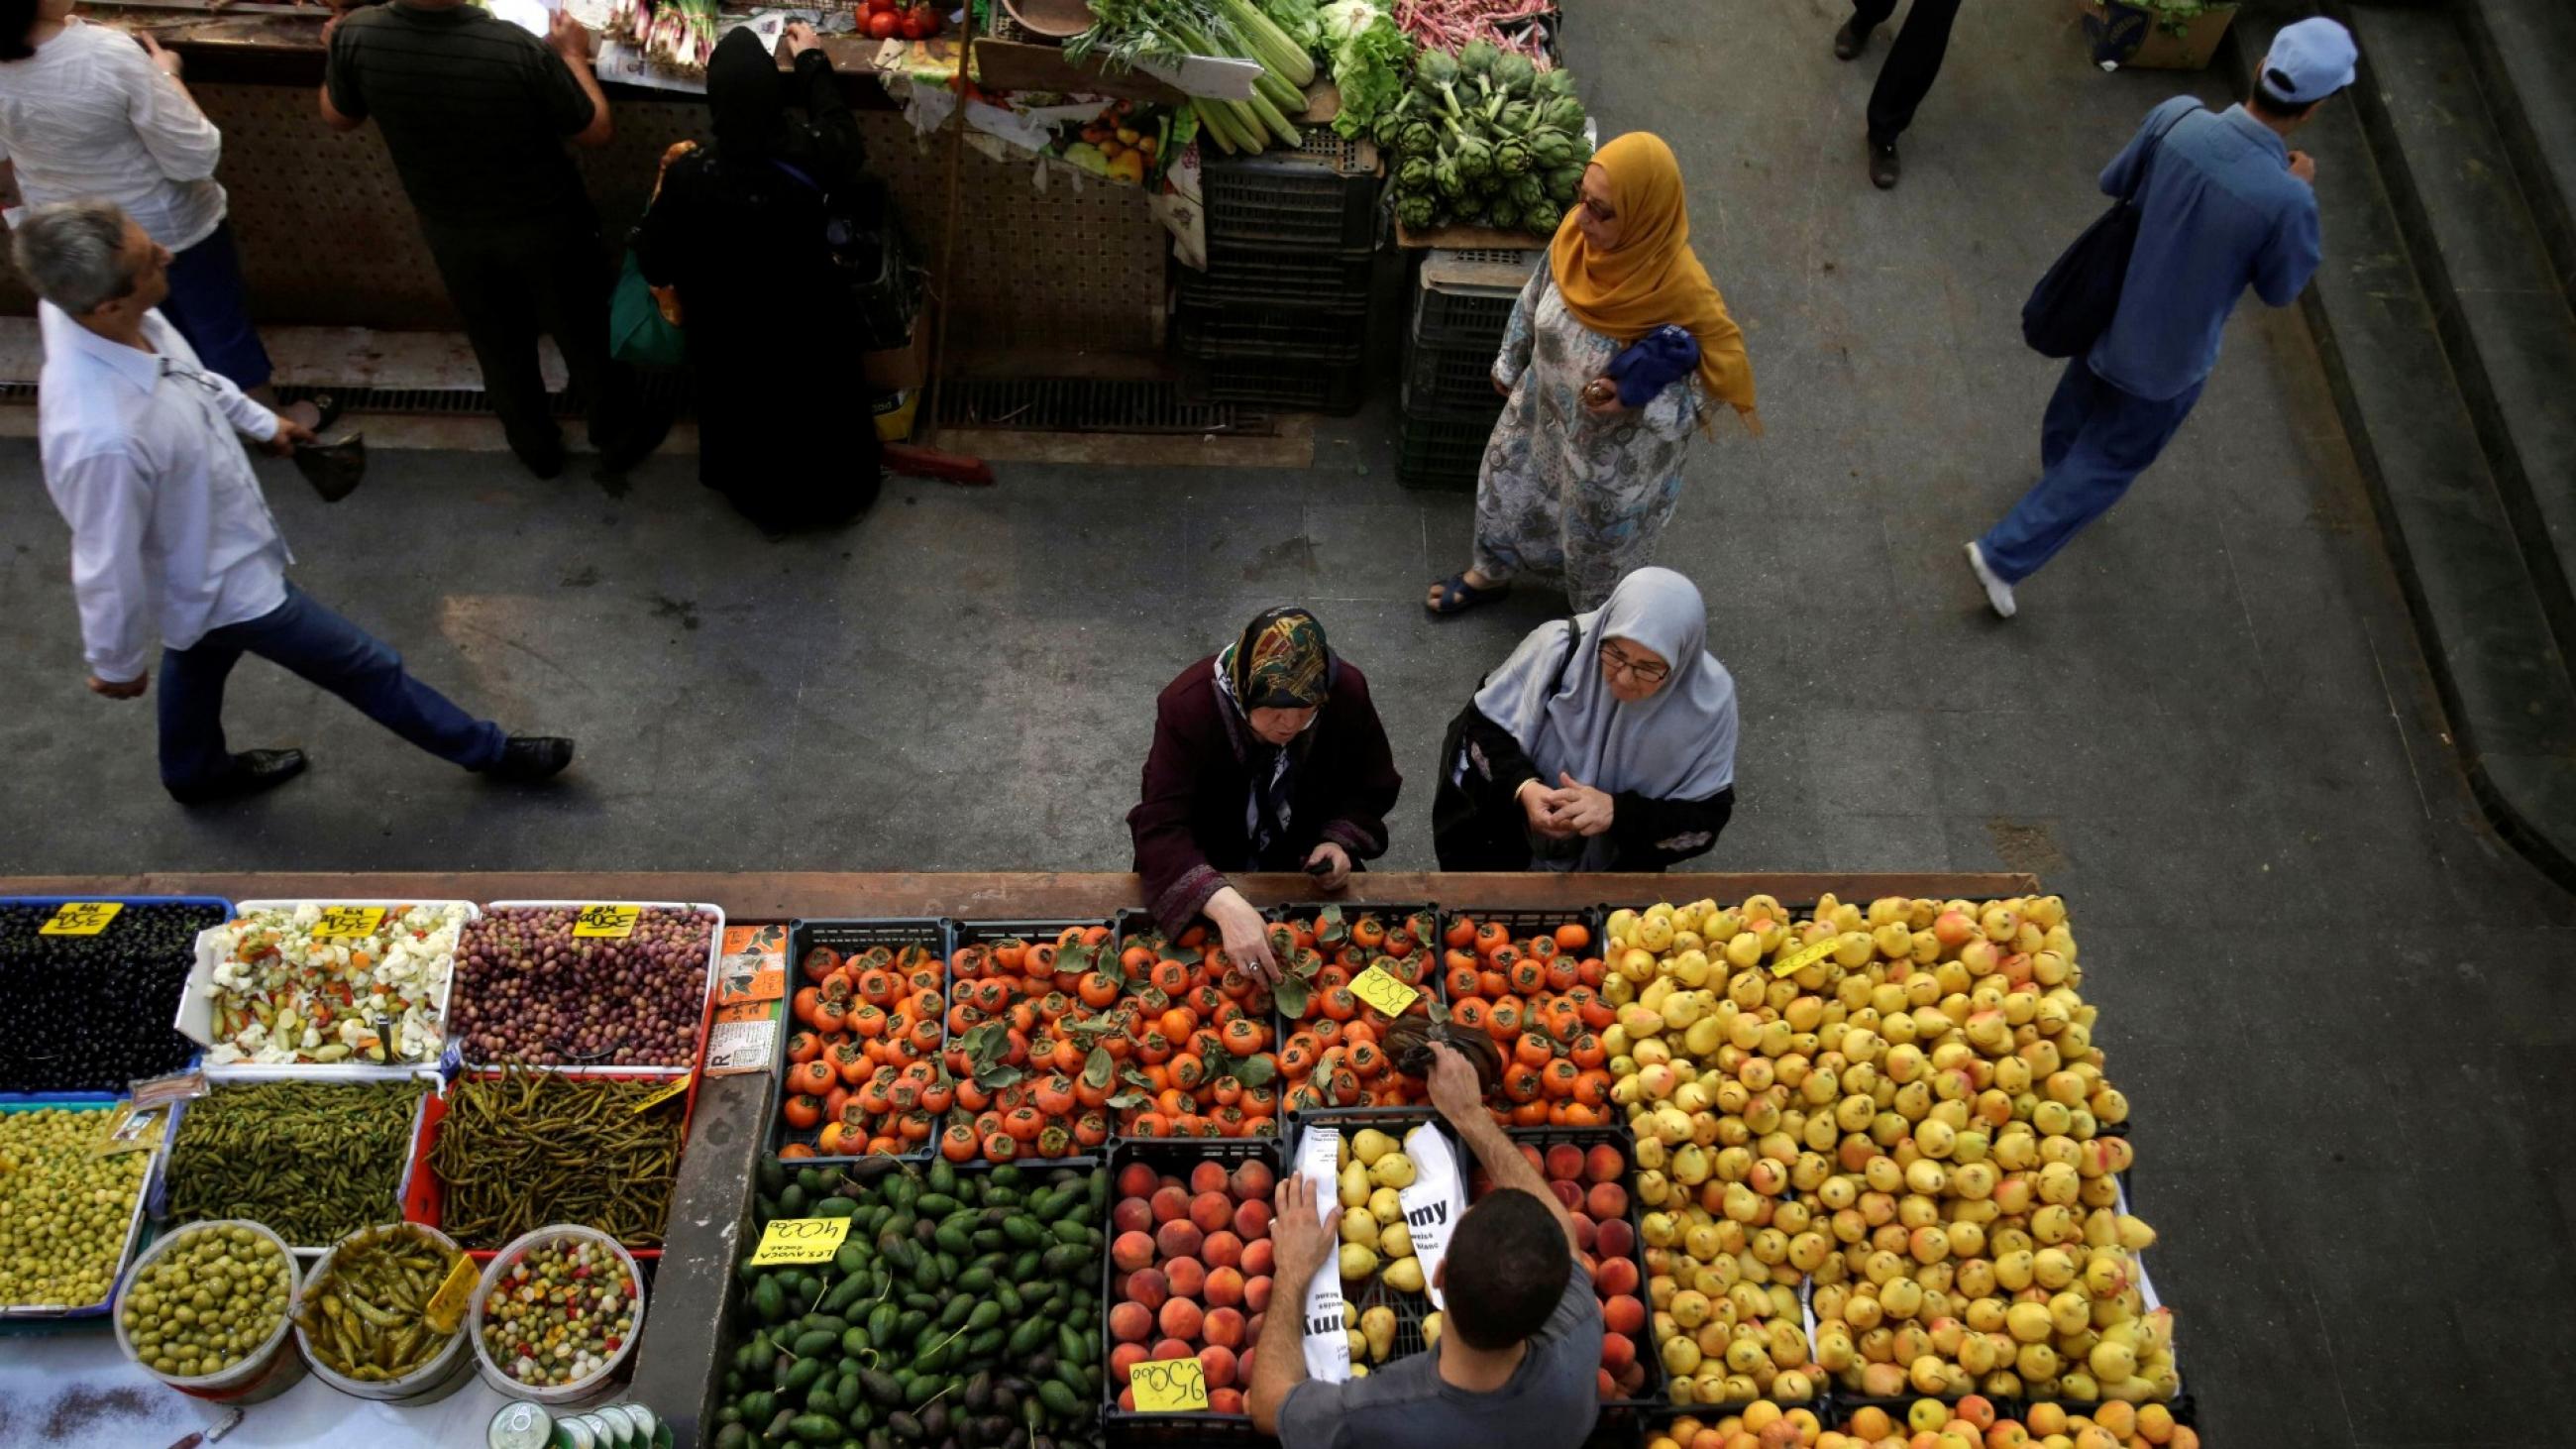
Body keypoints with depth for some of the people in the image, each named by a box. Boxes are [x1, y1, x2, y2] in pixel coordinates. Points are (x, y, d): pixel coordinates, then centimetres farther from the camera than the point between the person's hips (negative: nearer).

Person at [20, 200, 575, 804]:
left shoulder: (83, 305, -21)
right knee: (368, 669, 12)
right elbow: (110, 569, -27)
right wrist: (117, 664, -10)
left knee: (199, 655, 34)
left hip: (204, 550, 8)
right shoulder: (104, 439, -44)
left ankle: (195, 772, 63)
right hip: (224, 581, -8)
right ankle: (488, 751, 35)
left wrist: (259, 420, 18)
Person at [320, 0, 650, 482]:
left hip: (452, 234, 3)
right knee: (585, 337, 20)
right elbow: (597, 131, -16)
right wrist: (573, 55, -1)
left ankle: (536, 448, 44)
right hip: (546, 227, -3)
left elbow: (338, 118, -1)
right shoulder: (518, 49, -32)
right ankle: (618, 440, 39)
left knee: (500, 348, 24)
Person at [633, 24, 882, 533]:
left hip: (731, 341, 0)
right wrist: (812, 61, 11)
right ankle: (838, 497, 51)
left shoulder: (689, 176, -30)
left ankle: (768, 506, 51)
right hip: (809, 328, 1)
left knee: (751, 424, 27)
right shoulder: (810, 155, -28)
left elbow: (654, 265, -15)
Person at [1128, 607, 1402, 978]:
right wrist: (1225, 905, -53)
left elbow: (1372, 790, -2)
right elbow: (1160, 828, -37)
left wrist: (1340, 842, -23)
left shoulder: (1348, 693, -21)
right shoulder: (1187, 705, -30)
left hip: (1307, 872, 2)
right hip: (1209, 875, -2)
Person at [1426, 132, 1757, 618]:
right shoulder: (1576, 232, -23)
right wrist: (1509, 363, 13)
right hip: (1544, 410, 5)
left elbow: (1719, 376, -22)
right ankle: (1492, 571, 64)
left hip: (1615, 451, -5)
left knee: (1601, 541, 23)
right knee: (1507, 484, 30)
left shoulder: (1683, 295, -39)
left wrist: (1633, 400, -36)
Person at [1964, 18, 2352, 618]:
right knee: (2106, 464, 17)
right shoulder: (2284, 199, -33)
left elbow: (2113, 182, -3)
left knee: (2077, 409, 33)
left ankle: (2059, 475, 63)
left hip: (2106, 314, 5)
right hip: (2165, 360, -5)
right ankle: (2004, 554, 17)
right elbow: (2281, 289, -12)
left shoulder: (2177, 118, -23)